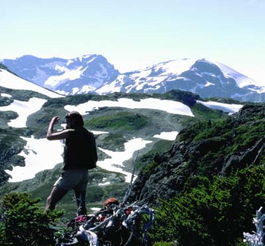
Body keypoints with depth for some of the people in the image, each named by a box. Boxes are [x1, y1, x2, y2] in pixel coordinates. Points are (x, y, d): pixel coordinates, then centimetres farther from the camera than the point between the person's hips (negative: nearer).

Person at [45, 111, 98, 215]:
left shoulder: (70, 133, -7)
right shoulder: (90, 135, 12)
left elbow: (49, 136, -1)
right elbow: (95, 158, 13)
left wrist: (52, 122, 14)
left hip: (71, 172, -7)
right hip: (85, 173, 7)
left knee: (51, 200, -2)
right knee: (81, 204, 15)